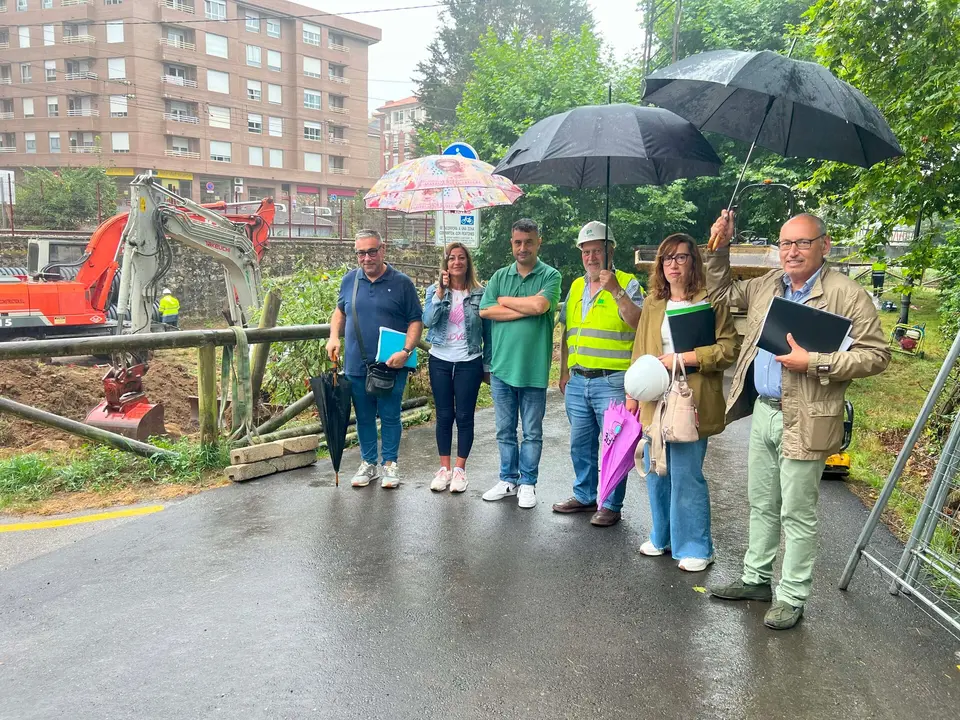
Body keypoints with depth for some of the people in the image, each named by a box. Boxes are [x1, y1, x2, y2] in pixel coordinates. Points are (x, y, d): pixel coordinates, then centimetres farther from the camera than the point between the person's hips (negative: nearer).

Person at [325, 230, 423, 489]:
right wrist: (334, 337, 4)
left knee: (390, 416, 7)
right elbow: (340, 310, 21)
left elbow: (416, 320, -4)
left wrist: (406, 351, -17)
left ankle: (390, 464, 22)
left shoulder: (401, 283, -5)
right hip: (356, 366, 3)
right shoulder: (349, 280, 7)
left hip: (391, 366, -3)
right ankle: (368, 463, 28)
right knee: (364, 417, 13)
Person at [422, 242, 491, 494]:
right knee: (444, 416, 8)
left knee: (464, 416, 4)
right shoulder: (434, 290, 1)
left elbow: (488, 331, 1)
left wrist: (488, 364, 1)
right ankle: (444, 468, 20)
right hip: (440, 361, 2)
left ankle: (460, 469, 15)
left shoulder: (480, 293, -3)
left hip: (469, 362, -1)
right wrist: (441, 291, -20)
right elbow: (427, 321, -14)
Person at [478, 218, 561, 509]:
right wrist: (527, 308, -11)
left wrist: (504, 300, -5)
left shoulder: (550, 275, -1)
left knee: (532, 432, 7)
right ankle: (508, 480, 26)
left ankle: (527, 483, 20)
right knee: (505, 430, 13)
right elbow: (485, 311, -5)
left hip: (533, 368, -3)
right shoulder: (500, 276, 9)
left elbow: (540, 305, -20)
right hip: (501, 365, 3)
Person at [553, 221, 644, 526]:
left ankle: (611, 505, 11)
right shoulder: (576, 286, 15)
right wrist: (564, 371, 18)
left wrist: (616, 290, -25)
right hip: (577, 380, 6)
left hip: (612, 382, -6)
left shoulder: (628, 284, -3)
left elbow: (639, 323, -19)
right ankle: (585, 496, 30)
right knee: (580, 444, 15)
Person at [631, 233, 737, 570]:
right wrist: (633, 395, 12)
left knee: (686, 475, -2)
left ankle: (695, 546, 15)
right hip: (654, 401, 6)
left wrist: (682, 359, -16)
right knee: (656, 473, 12)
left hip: (691, 403, -5)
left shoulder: (711, 301, -4)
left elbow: (728, 348, -10)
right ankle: (663, 536, 29)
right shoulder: (652, 304, 13)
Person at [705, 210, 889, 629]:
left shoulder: (847, 294, -11)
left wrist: (814, 363, -22)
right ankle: (756, 579, 33)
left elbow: (876, 355, -13)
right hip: (762, 411, 7)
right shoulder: (767, 285, 9)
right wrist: (719, 247, 10)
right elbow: (721, 293, 24)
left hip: (804, 421, -6)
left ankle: (791, 598, 17)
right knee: (761, 504, 18)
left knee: (797, 513, 3)